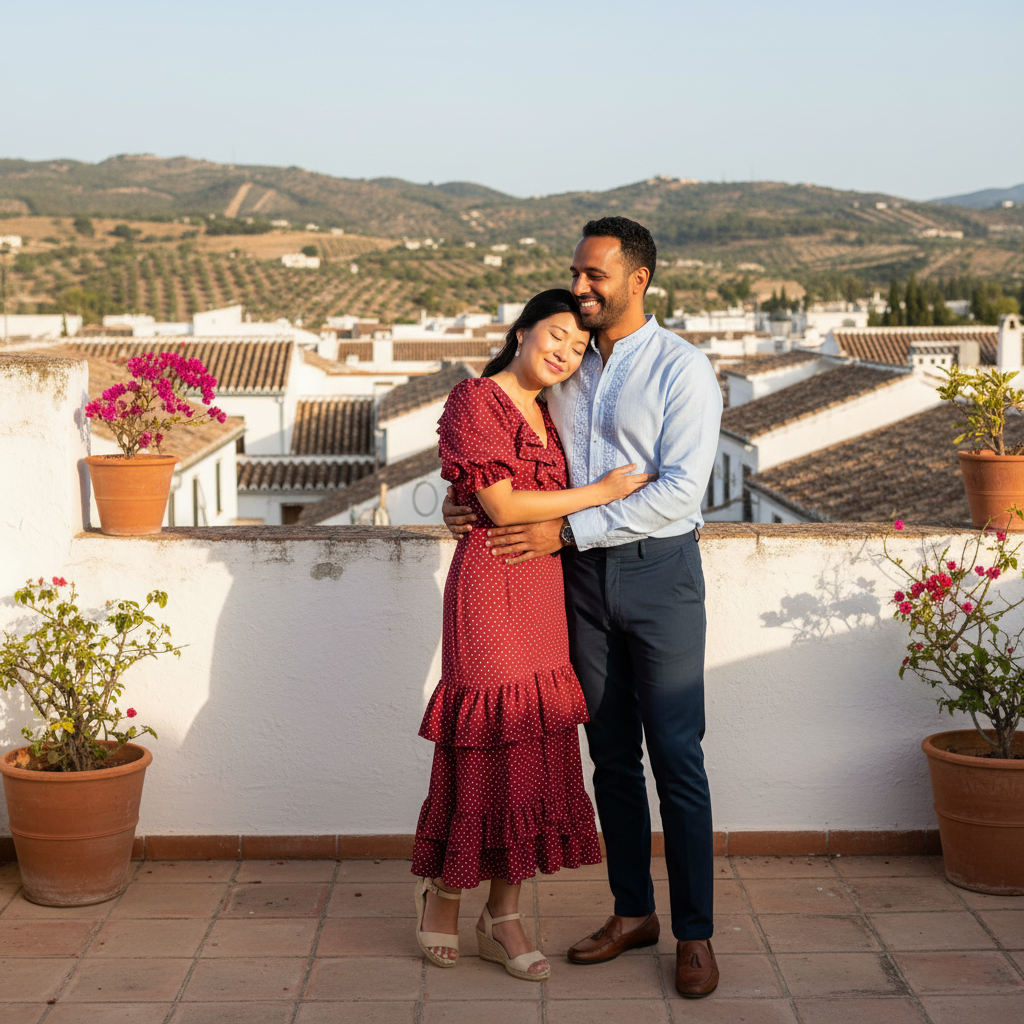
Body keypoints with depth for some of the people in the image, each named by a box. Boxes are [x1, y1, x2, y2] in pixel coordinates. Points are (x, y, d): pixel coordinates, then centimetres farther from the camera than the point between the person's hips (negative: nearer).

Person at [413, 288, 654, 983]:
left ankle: (503, 919, 14)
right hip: (492, 582, -8)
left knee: (535, 744, 6)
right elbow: (501, 506, -14)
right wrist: (601, 492, -9)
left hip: (544, 587, 8)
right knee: (490, 744, -3)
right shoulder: (476, 399, -7)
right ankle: (443, 888, 20)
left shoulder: (547, 413, 17)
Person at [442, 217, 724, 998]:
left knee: (676, 756, -2)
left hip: (660, 572, -5)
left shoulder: (682, 369, -8)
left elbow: (680, 491, -16)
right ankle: (633, 912, 23)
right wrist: (468, 497, -1)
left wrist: (566, 531, -19)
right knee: (611, 753, 11)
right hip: (584, 578, 5)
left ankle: (696, 934, 7)